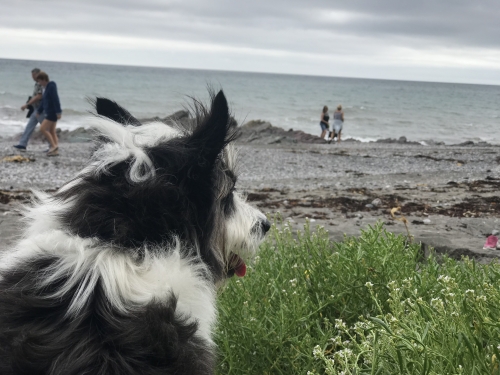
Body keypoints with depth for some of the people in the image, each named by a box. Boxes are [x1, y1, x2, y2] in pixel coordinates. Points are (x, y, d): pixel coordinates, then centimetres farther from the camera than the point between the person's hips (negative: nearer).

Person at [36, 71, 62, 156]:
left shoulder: (51, 86, -14)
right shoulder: (47, 87, 15)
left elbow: (56, 99, -22)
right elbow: (44, 101, 23)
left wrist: (58, 112, -28)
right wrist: (39, 111, 27)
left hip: (53, 113, -10)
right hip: (50, 113, 10)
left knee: (42, 128, -12)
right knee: (52, 132, 9)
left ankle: (54, 146, -7)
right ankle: (55, 151, 10)